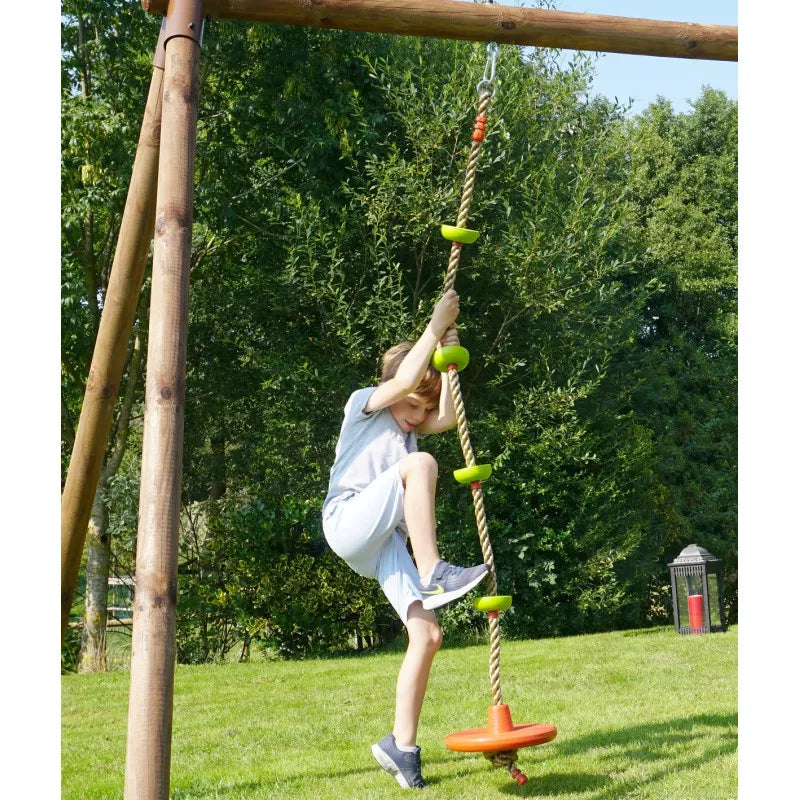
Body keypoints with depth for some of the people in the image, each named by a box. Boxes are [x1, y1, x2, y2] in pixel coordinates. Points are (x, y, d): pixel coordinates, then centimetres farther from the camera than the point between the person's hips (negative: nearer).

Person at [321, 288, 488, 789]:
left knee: (428, 635, -9)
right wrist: (434, 327, -6)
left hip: (386, 545, 6)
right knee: (420, 464, -27)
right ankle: (434, 576, -32)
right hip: (348, 522, -6)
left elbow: (448, 418, 6)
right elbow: (404, 380, -11)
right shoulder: (364, 404, 9)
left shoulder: (410, 429, 27)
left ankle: (402, 745, 1)